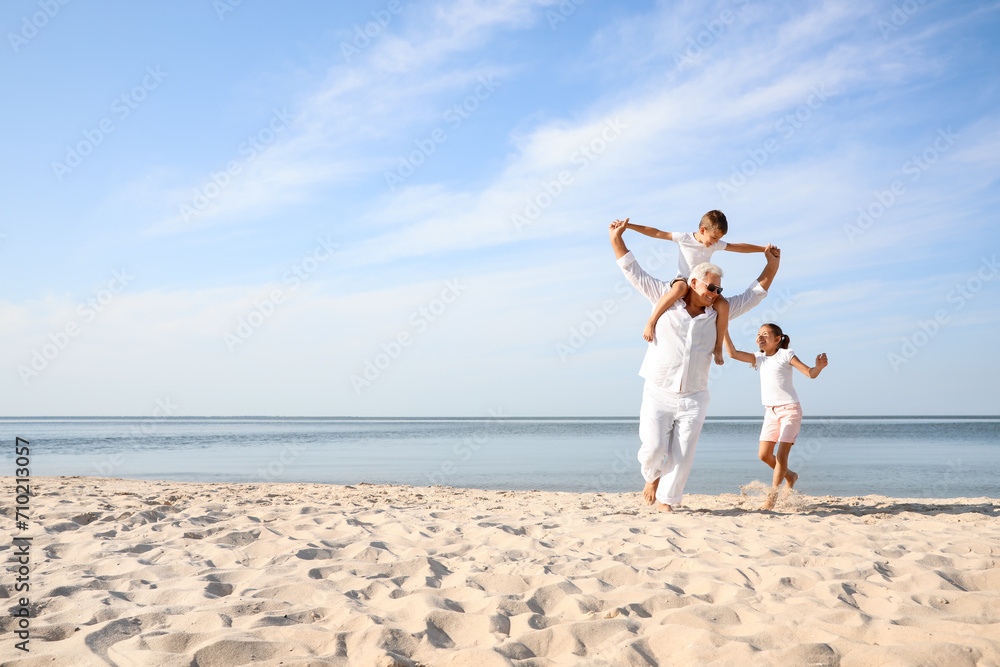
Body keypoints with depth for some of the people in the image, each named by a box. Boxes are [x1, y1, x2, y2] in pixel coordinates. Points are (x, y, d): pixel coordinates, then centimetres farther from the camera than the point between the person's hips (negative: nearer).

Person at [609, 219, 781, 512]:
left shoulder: (717, 312, 8)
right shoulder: (667, 299, 1)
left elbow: (753, 295, 18)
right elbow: (634, 272, 3)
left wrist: (772, 265, 11)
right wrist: (616, 238, -2)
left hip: (693, 399, 2)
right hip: (658, 394, -2)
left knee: (682, 456, -2)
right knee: (654, 448, -9)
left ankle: (665, 500, 13)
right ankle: (652, 477, 23)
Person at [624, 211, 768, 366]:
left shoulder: (716, 245, 4)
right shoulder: (683, 238, -7)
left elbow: (739, 247, 14)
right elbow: (656, 233, -6)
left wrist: (764, 249, 16)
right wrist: (628, 226, -9)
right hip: (684, 280, -4)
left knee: (724, 305, -24)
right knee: (680, 288, -43)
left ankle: (718, 347, -11)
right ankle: (651, 320, -34)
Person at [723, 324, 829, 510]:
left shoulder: (786, 355, -4)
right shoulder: (758, 359, 10)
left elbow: (810, 373, -8)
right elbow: (733, 353, 0)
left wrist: (819, 366, -31)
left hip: (790, 409, -6)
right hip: (771, 411, 6)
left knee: (781, 454, -10)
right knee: (764, 454, 3)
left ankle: (771, 499, -7)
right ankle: (790, 476, 29)